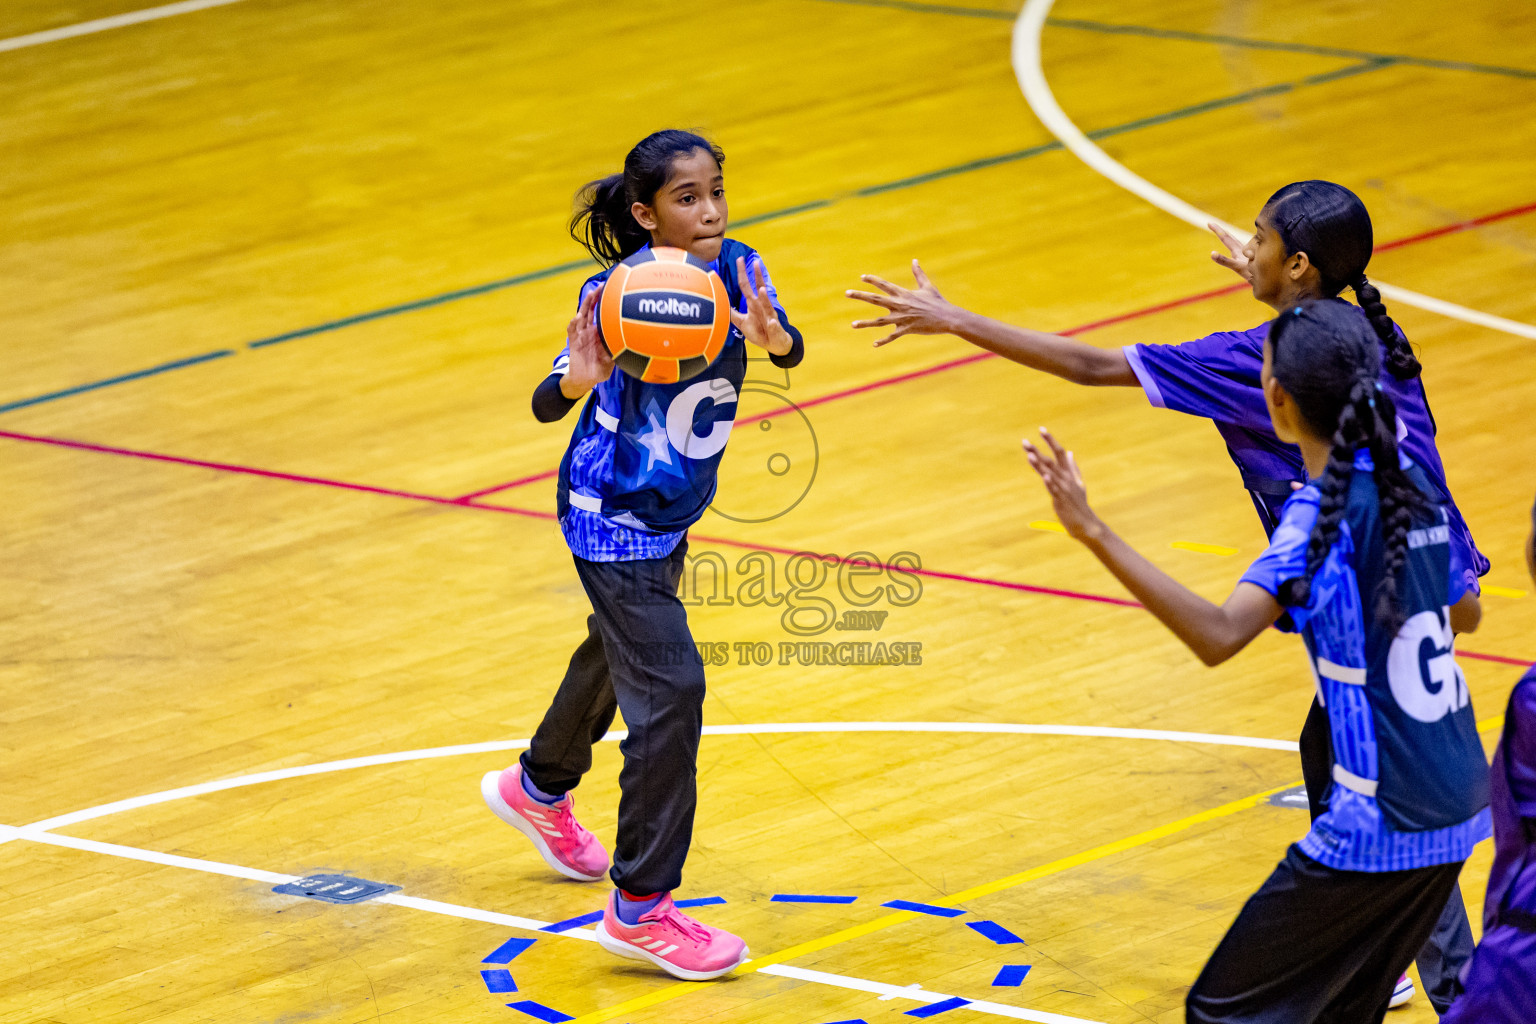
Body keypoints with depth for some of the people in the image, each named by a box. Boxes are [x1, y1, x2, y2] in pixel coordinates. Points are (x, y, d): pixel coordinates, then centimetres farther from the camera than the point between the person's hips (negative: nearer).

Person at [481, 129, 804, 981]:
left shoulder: (737, 269, -8)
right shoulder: (619, 290, -24)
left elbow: (791, 350, -24)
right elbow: (546, 404, -28)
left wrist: (768, 331, -47)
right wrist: (580, 375, -50)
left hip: (672, 509, 8)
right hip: (612, 515, -8)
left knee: (622, 651, 29)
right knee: (670, 687, -14)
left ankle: (539, 788, 58)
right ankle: (639, 909, -7)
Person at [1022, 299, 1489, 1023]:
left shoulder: (1324, 512, -18)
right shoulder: (1412, 483, 5)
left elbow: (1219, 635, -32)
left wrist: (1093, 533, -35)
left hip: (1380, 827, -8)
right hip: (1459, 812, 8)